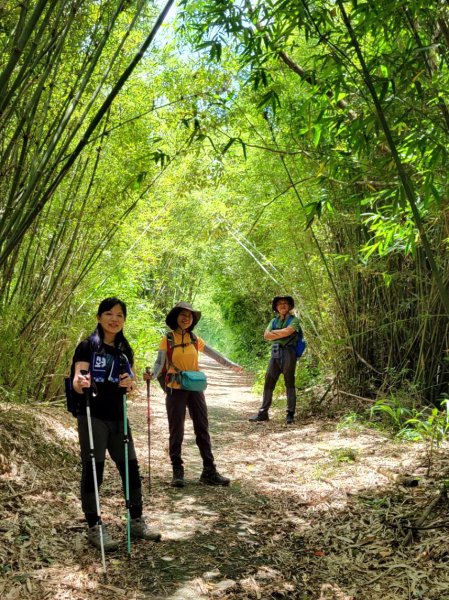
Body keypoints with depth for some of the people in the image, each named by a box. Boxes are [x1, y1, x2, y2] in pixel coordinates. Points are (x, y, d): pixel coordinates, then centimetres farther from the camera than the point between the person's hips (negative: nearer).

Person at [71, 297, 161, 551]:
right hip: (93, 417, -5)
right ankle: (94, 527, 14)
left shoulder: (125, 350, 10)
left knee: (131, 468, 8)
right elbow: (77, 382, -14)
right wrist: (80, 382, -38)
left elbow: (130, 387, 11)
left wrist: (131, 383, -12)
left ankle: (137, 521, 23)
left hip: (117, 417, 6)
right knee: (93, 470, 0)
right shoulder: (88, 346, -7)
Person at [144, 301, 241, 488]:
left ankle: (209, 471, 11)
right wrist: (152, 374, -31)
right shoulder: (167, 340, -3)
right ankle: (177, 472, 13)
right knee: (176, 431, 3)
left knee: (202, 429, 5)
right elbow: (159, 362, -10)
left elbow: (214, 354, 6)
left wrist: (231, 364, -9)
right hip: (175, 390, -3)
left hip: (195, 388, 3)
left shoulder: (195, 340, 6)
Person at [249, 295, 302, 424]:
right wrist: (282, 334, -6)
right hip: (275, 352, 5)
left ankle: (290, 414, 4)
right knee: (269, 382, 4)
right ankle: (263, 412, 9)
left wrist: (274, 332, 1)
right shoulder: (274, 321, 19)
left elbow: (287, 331, -14)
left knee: (289, 383, 0)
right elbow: (266, 336, 5)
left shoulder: (294, 320, 5)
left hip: (288, 352, -5)